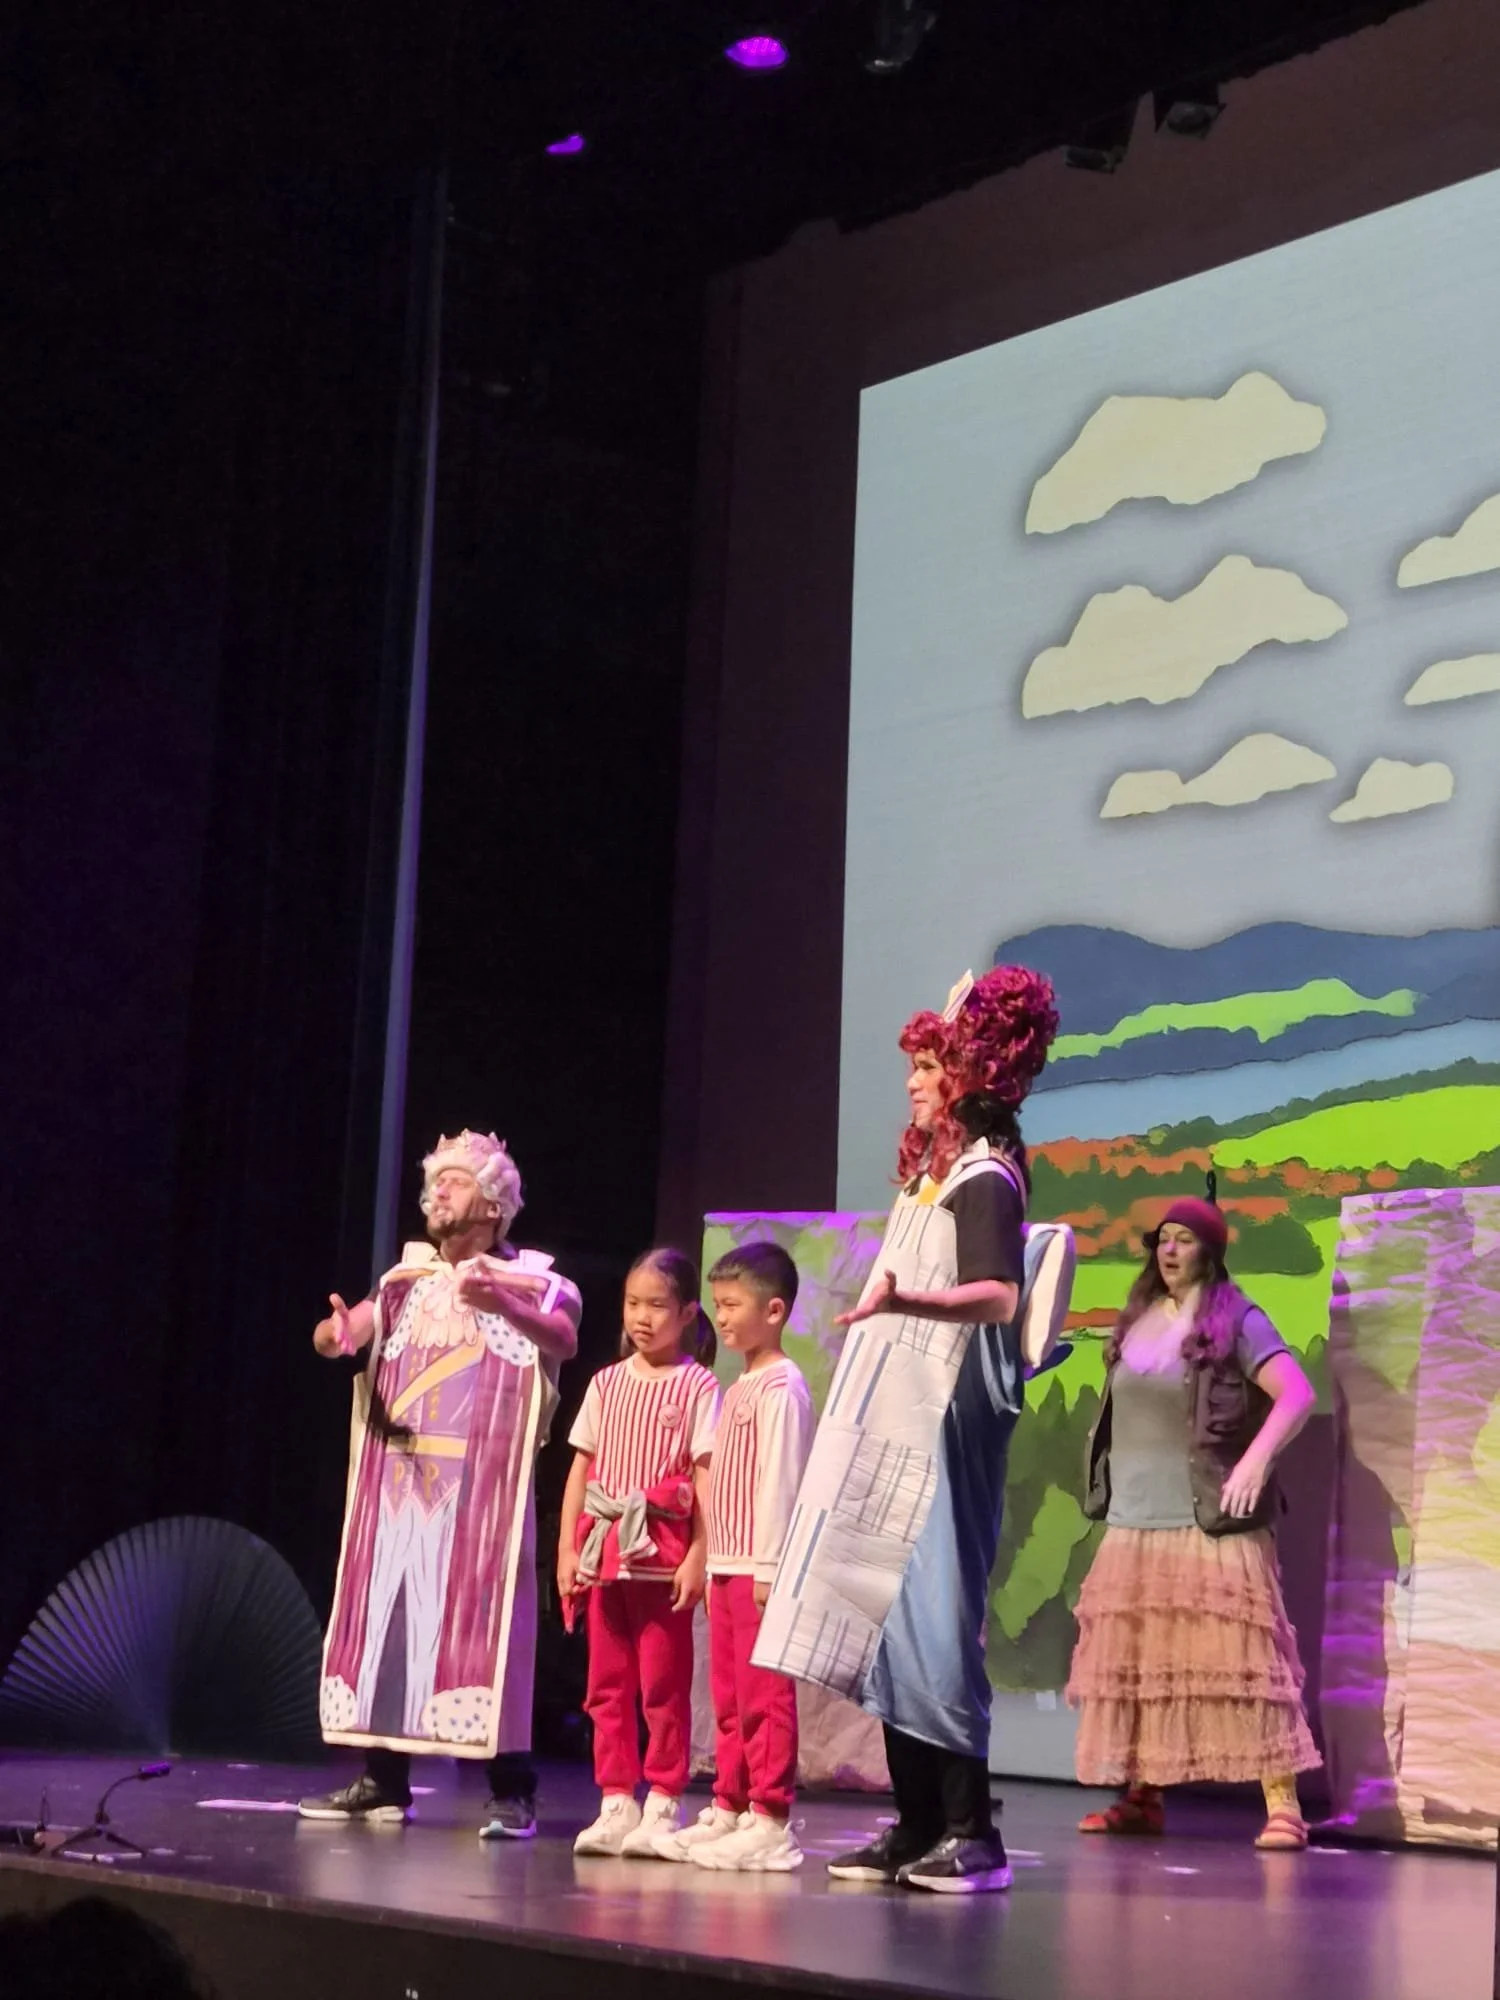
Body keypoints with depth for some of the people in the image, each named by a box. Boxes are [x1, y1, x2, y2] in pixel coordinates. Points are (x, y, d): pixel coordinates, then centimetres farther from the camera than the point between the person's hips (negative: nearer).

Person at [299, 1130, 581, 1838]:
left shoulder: (530, 1279, 2)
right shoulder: (409, 1278, 17)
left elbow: (564, 1340, -18)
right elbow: (332, 1335, 7)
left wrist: (499, 1302, -36)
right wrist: (339, 1331, -18)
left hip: (484, 1484, -5)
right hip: (397, 1480, 5)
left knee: (485, 1624, -9)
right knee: (383, 1616, 5)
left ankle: (512, 1793, -6)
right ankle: (383, 1781, 14)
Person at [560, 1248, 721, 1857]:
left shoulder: (696, 1386, -3)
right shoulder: (607, 1384, 11)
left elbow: (708, 1477, -7)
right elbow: (581, 1469, 12)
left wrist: (699, 1555, -13)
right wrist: (567, 1549, 7)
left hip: (663, 1555, -5)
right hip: (602, 1551, 5)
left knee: (663, 1686, -1)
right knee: (607, 1686, 8)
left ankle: (663, 1805, 5)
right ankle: (615, 1804, 14)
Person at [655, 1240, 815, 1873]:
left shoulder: (781, 1387, -11)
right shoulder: (740, 1388, 19)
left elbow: (780, 1480, -17)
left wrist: (769, 1565, -20)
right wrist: (716, 1563, 18)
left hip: (759, 1567, -10)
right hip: (728, 1565, 10)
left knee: (763, 1694, -8)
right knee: (729, 1696, 12)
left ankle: (769, 1820, -7)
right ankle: (729, 1809, 17)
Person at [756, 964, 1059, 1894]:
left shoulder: (986, 1178, -8)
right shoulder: (930, 1175, 18)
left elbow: (999, 1296, -24)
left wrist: (904, 1299, -38)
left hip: (944, 1426, -9)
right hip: (893, 1428, 9)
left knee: (932, 1618, -12)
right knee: (886, 1621, 6)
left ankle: (972, 1833, -9)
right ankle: (918, 1824, 10)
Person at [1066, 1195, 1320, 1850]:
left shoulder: (1235, 1321, -5)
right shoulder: (1136, 1321, 14)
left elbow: (1297, 1393, -16)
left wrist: (1256, 1461, -27)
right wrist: (1109, 1493, 18)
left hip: (1211, 1523, -6)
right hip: (1133, 1523, 7)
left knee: (1236, 1655, -11)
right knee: (1131, 1661, 8)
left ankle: (1282, 1804, -11)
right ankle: (1140, 1797, 17)